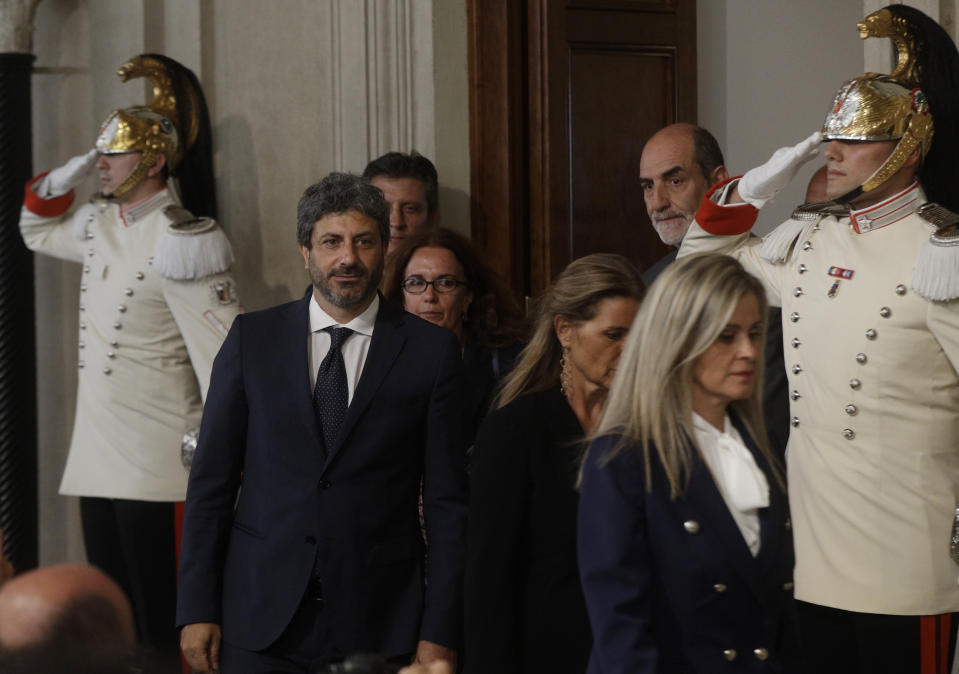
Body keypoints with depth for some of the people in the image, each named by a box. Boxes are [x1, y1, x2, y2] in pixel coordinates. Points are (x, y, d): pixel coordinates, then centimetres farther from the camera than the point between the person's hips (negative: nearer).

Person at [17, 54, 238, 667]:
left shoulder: (179, 243, -13)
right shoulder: (99, 226, 13)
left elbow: (221, 357, -16)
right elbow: (36, 227, 33)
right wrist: (70, 172, 13)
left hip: (159, 468, -9)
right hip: (97, 457, 9)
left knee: (163, 622, -6)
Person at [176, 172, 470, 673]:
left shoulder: (430, 350, 1)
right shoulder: (251, 338, 4)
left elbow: (447, 502, 0)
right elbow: (211, 481, 4)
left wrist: (439, 633, -5)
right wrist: (197, 610, -1)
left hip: (378, 631, -1)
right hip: (260, 624, 1)